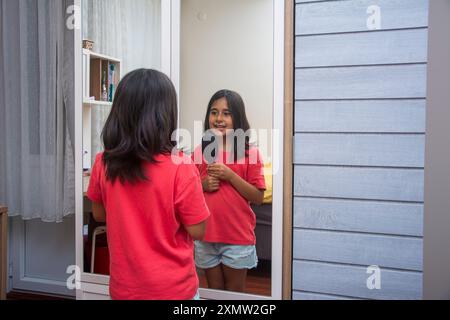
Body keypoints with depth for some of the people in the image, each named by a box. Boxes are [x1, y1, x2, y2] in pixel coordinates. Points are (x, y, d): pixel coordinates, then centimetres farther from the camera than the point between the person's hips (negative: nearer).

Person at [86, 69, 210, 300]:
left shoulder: (103, 164, -10)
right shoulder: (180, 167, -23)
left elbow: (99, 214, 6)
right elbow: (197, 231, -14)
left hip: (123, 287, 4)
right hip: (173, 288, -3)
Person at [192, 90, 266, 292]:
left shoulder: (250, 153, -6)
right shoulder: (200, 153, 2)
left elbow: (258, 197, -8)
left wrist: (230, 175, -18)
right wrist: (203, 185, -10)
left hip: (238, 238, -2)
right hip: (206, 237, 3)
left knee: (235, 294, 13)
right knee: (214, 292, 17)